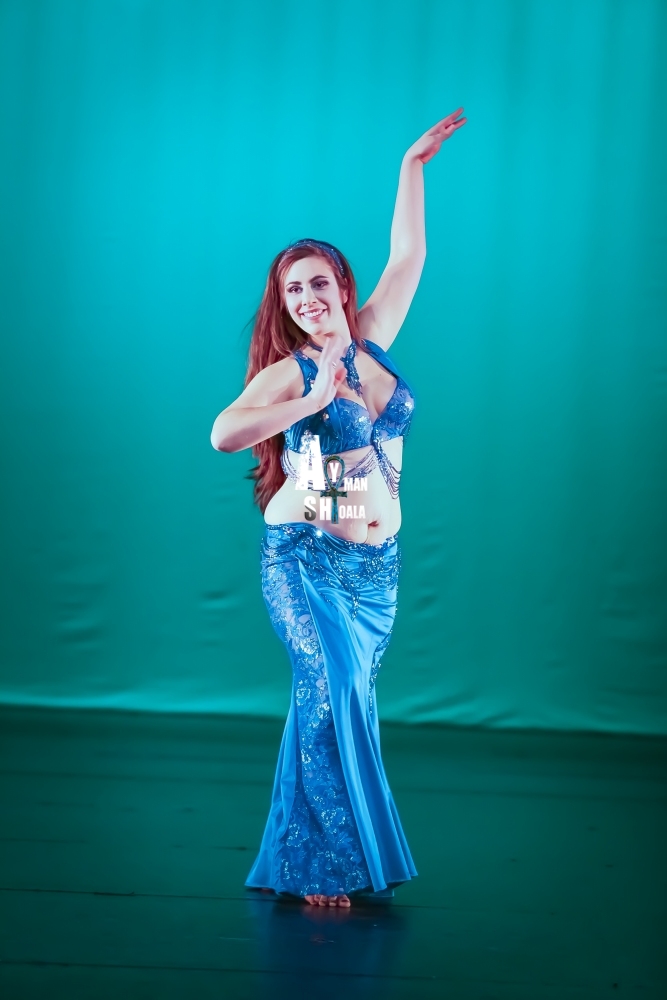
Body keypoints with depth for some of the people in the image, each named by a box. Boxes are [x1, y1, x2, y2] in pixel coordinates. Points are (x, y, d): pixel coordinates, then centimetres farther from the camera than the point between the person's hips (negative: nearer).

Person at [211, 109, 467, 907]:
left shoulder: (370, 346, 8)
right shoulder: (289, 373, -6)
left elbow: (408, 255, 16)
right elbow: (222, 434, -24)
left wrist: (413, 166, 18)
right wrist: (314, 402, -23)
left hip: (377, 563, 5)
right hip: (305, 557, -5)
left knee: (342, 701, 6)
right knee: (334, 688, -18)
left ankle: (306, 858, 16)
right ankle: (327, 865, -11)